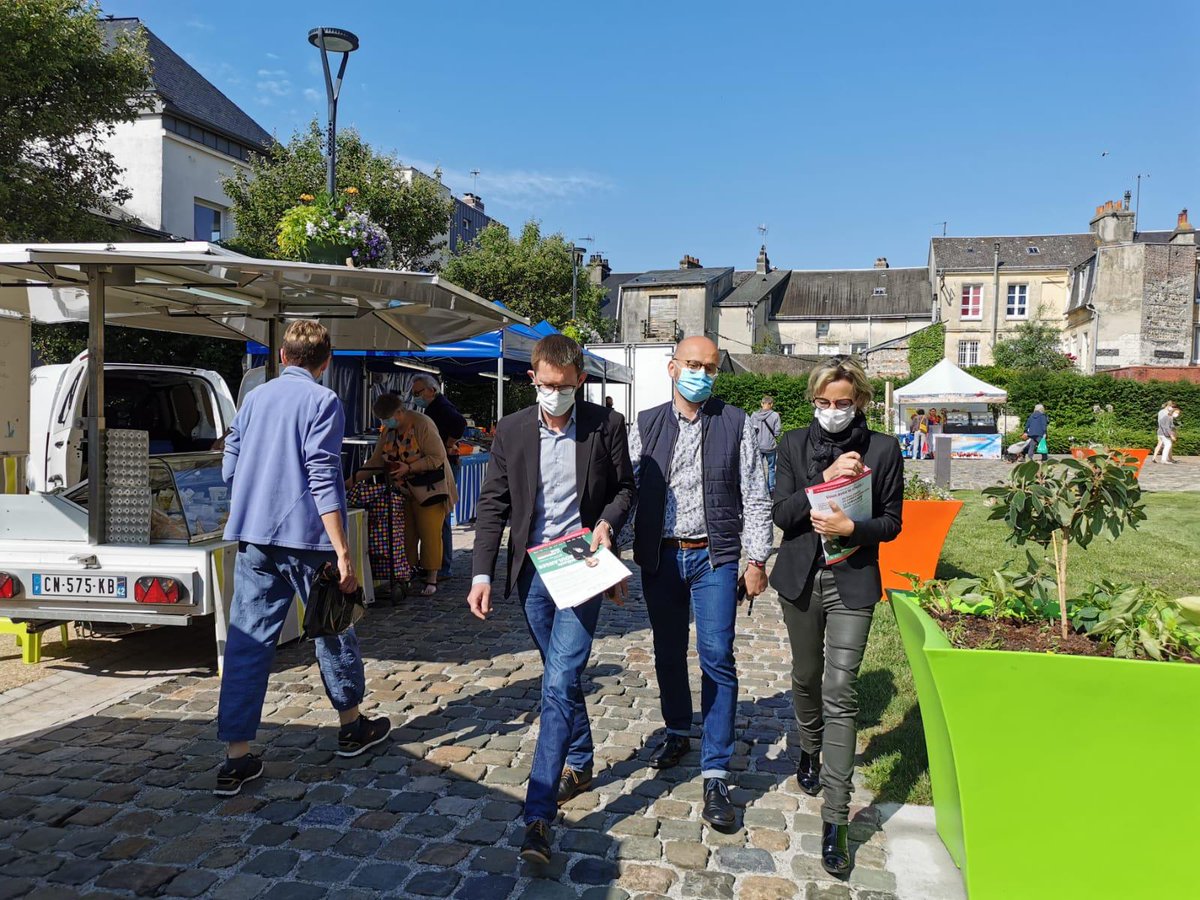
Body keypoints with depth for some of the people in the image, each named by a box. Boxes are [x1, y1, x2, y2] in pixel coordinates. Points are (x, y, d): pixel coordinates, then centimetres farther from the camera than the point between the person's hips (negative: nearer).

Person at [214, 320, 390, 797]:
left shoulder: (254, 399, 12)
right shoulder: (322, 401, -7)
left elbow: (230, 470, 16)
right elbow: (322, 479, -15)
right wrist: (342, 552, -16)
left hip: (253, 537, 5)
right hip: (305, 536, -5)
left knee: (247, 642, 5)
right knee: (333, 631, 13)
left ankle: (237, 757, 6)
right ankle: (352, 726, 30)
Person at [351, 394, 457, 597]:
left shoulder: (422, 424, -17)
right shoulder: (388, 430, 5)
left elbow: (437, 458, -19)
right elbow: (376, 461, 7)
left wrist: (408, 468, -25)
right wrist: (353, 480, -4)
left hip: (429, 488, -6)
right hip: (403, 491, 6)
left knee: (430, 534, -3)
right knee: (406, 534, 4)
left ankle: (431, 579, 5)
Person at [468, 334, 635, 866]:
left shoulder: (606, 425, -5)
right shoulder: (512, 430, 1)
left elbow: (624, 488, 7)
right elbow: (492, 505, 2)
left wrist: (607, 522, -14)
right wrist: (482, 574, -5)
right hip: (532, 568, 3)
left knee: (559, 682, -11)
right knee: (562, 678, 17)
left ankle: (538, 815, -6)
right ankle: (580, 765, 39)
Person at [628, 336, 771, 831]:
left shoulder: (737, 424, 0)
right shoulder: (645, 425, 5)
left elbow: (755, 496, 1)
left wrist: (757, 558, -2)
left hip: (714, 557, -2)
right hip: (659, 557, 3)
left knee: (717, 659, -6)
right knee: (668, 653, 16)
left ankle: (715, 776, 3)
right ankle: (677, 732, 39)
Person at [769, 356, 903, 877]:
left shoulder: (883, 449, -2)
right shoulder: (794, 445, 1)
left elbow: (891, 522, -1)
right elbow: (781, 513, -7)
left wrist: (850, 528, -20)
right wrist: (824, 479, -20)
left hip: (852, 583, -2)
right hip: (800, 577, 3)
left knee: (840, 693, -7)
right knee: (806, 677, 19)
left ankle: (835, 822, -1)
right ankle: (810, 751, 48)